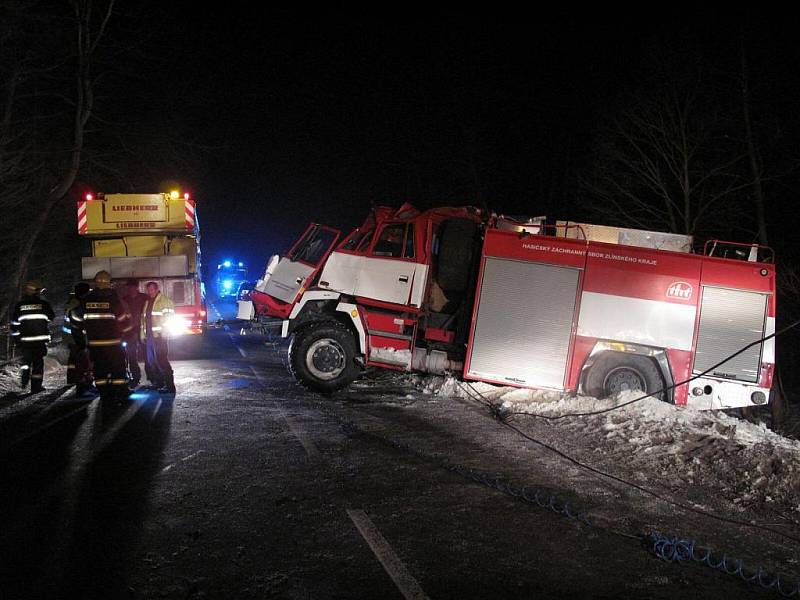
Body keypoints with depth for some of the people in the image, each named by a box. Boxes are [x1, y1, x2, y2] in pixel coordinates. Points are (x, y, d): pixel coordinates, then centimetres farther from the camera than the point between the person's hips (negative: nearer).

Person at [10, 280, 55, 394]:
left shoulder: (19, 305, 2)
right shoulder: (44, 304, -3)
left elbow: (14, 324, 5)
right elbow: (50, 319, 7)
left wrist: (16, 338, 13)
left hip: (25, 339, 2)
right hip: (40, 339, -2)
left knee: (26, 360, 19)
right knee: (38, 362, 5)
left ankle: (24, 379, -1)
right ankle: (36, 385, 5)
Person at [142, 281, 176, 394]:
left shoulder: (165, 301, -5)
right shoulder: (147, 302, 20)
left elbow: (169, 317, -12)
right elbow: (144, 319, 22)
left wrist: (164, 334, -18)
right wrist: (143, 335, 14)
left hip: (160, 337, -8)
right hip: (149, 337, 8)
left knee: (161, 360, -13)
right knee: (151, 361, 9)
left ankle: (170, 386, -12)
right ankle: (159, 384, 16)